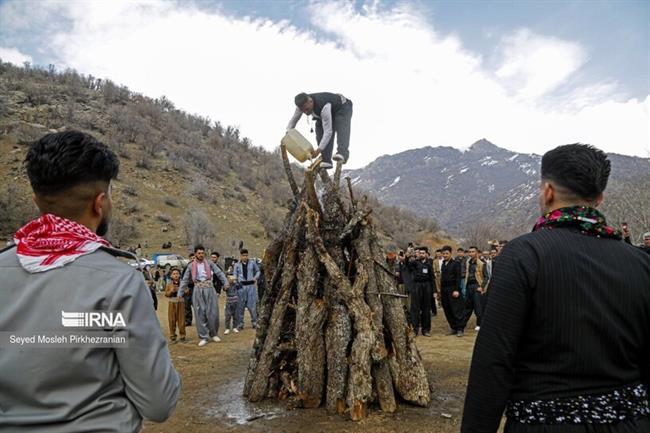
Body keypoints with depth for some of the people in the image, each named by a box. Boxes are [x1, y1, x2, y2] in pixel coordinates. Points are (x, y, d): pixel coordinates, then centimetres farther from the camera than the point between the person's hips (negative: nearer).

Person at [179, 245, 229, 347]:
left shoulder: (209, 263, 4)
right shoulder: (191, 266, 8)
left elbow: (219, 273, -1)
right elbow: (185, 280, 10)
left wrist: (225, 283, -14)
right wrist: (180, 292, 4)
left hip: (209, 289, -1)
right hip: (198, 290, 1)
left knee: (212, 312, 0)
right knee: (200, 314, 1)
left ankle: (213, 334, 19)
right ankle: (203, 337, 10)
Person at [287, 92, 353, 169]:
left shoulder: (324, 107, -46)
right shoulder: (303, 105, -25)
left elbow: (328, 132, -46)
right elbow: (294, 120, -5)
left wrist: (318, 150, -49)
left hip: (342, 107, -7)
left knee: (342, 128, -35)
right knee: (320, 133, -15)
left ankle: (342, 153, -51)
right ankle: (326, 161, -17)